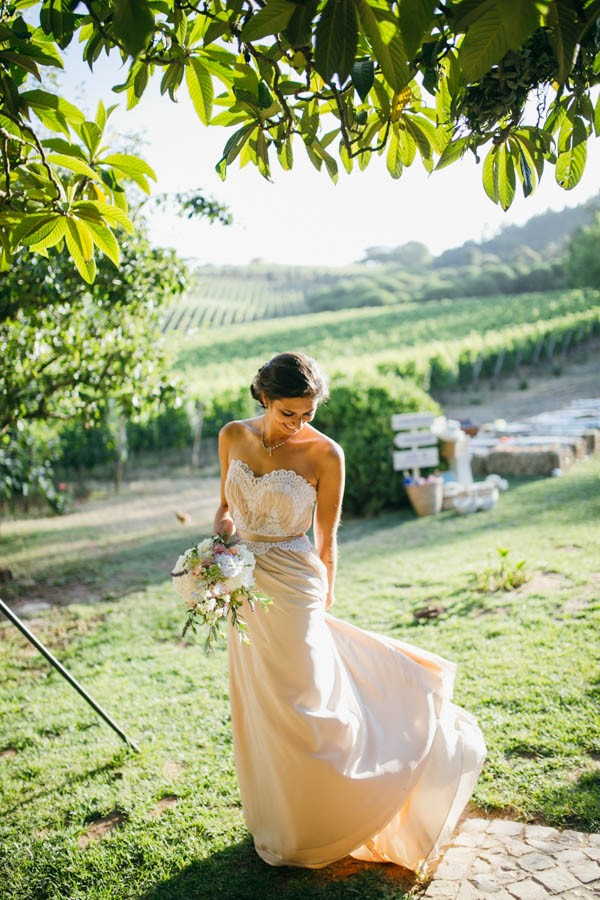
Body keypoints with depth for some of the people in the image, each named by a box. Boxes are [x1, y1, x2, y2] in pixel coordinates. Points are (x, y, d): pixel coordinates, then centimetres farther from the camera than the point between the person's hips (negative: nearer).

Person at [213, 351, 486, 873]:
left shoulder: (324, 454, -13)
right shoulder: (233, 437, 0)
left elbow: (326, 542, -6)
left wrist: (324, 607, -1)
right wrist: (222, 525, -10)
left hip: (291, 589, -5)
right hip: (245, 589, 5)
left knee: (299, 707, 0)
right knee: (259, 709, 17)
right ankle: (280, 821, 39)